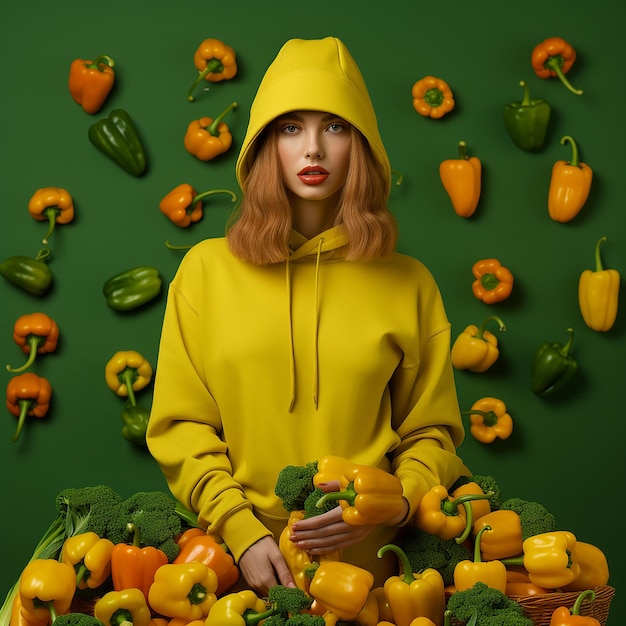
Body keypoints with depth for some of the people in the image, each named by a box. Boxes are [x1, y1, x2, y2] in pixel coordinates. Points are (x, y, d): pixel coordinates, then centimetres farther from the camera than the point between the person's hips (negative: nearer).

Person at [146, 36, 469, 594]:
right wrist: (241, 529, -11)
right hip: (239, 557, 0)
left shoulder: (408, 284, 4)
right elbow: (181, 425, 1)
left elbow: (431, 432, 7)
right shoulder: (206, 269, 3)